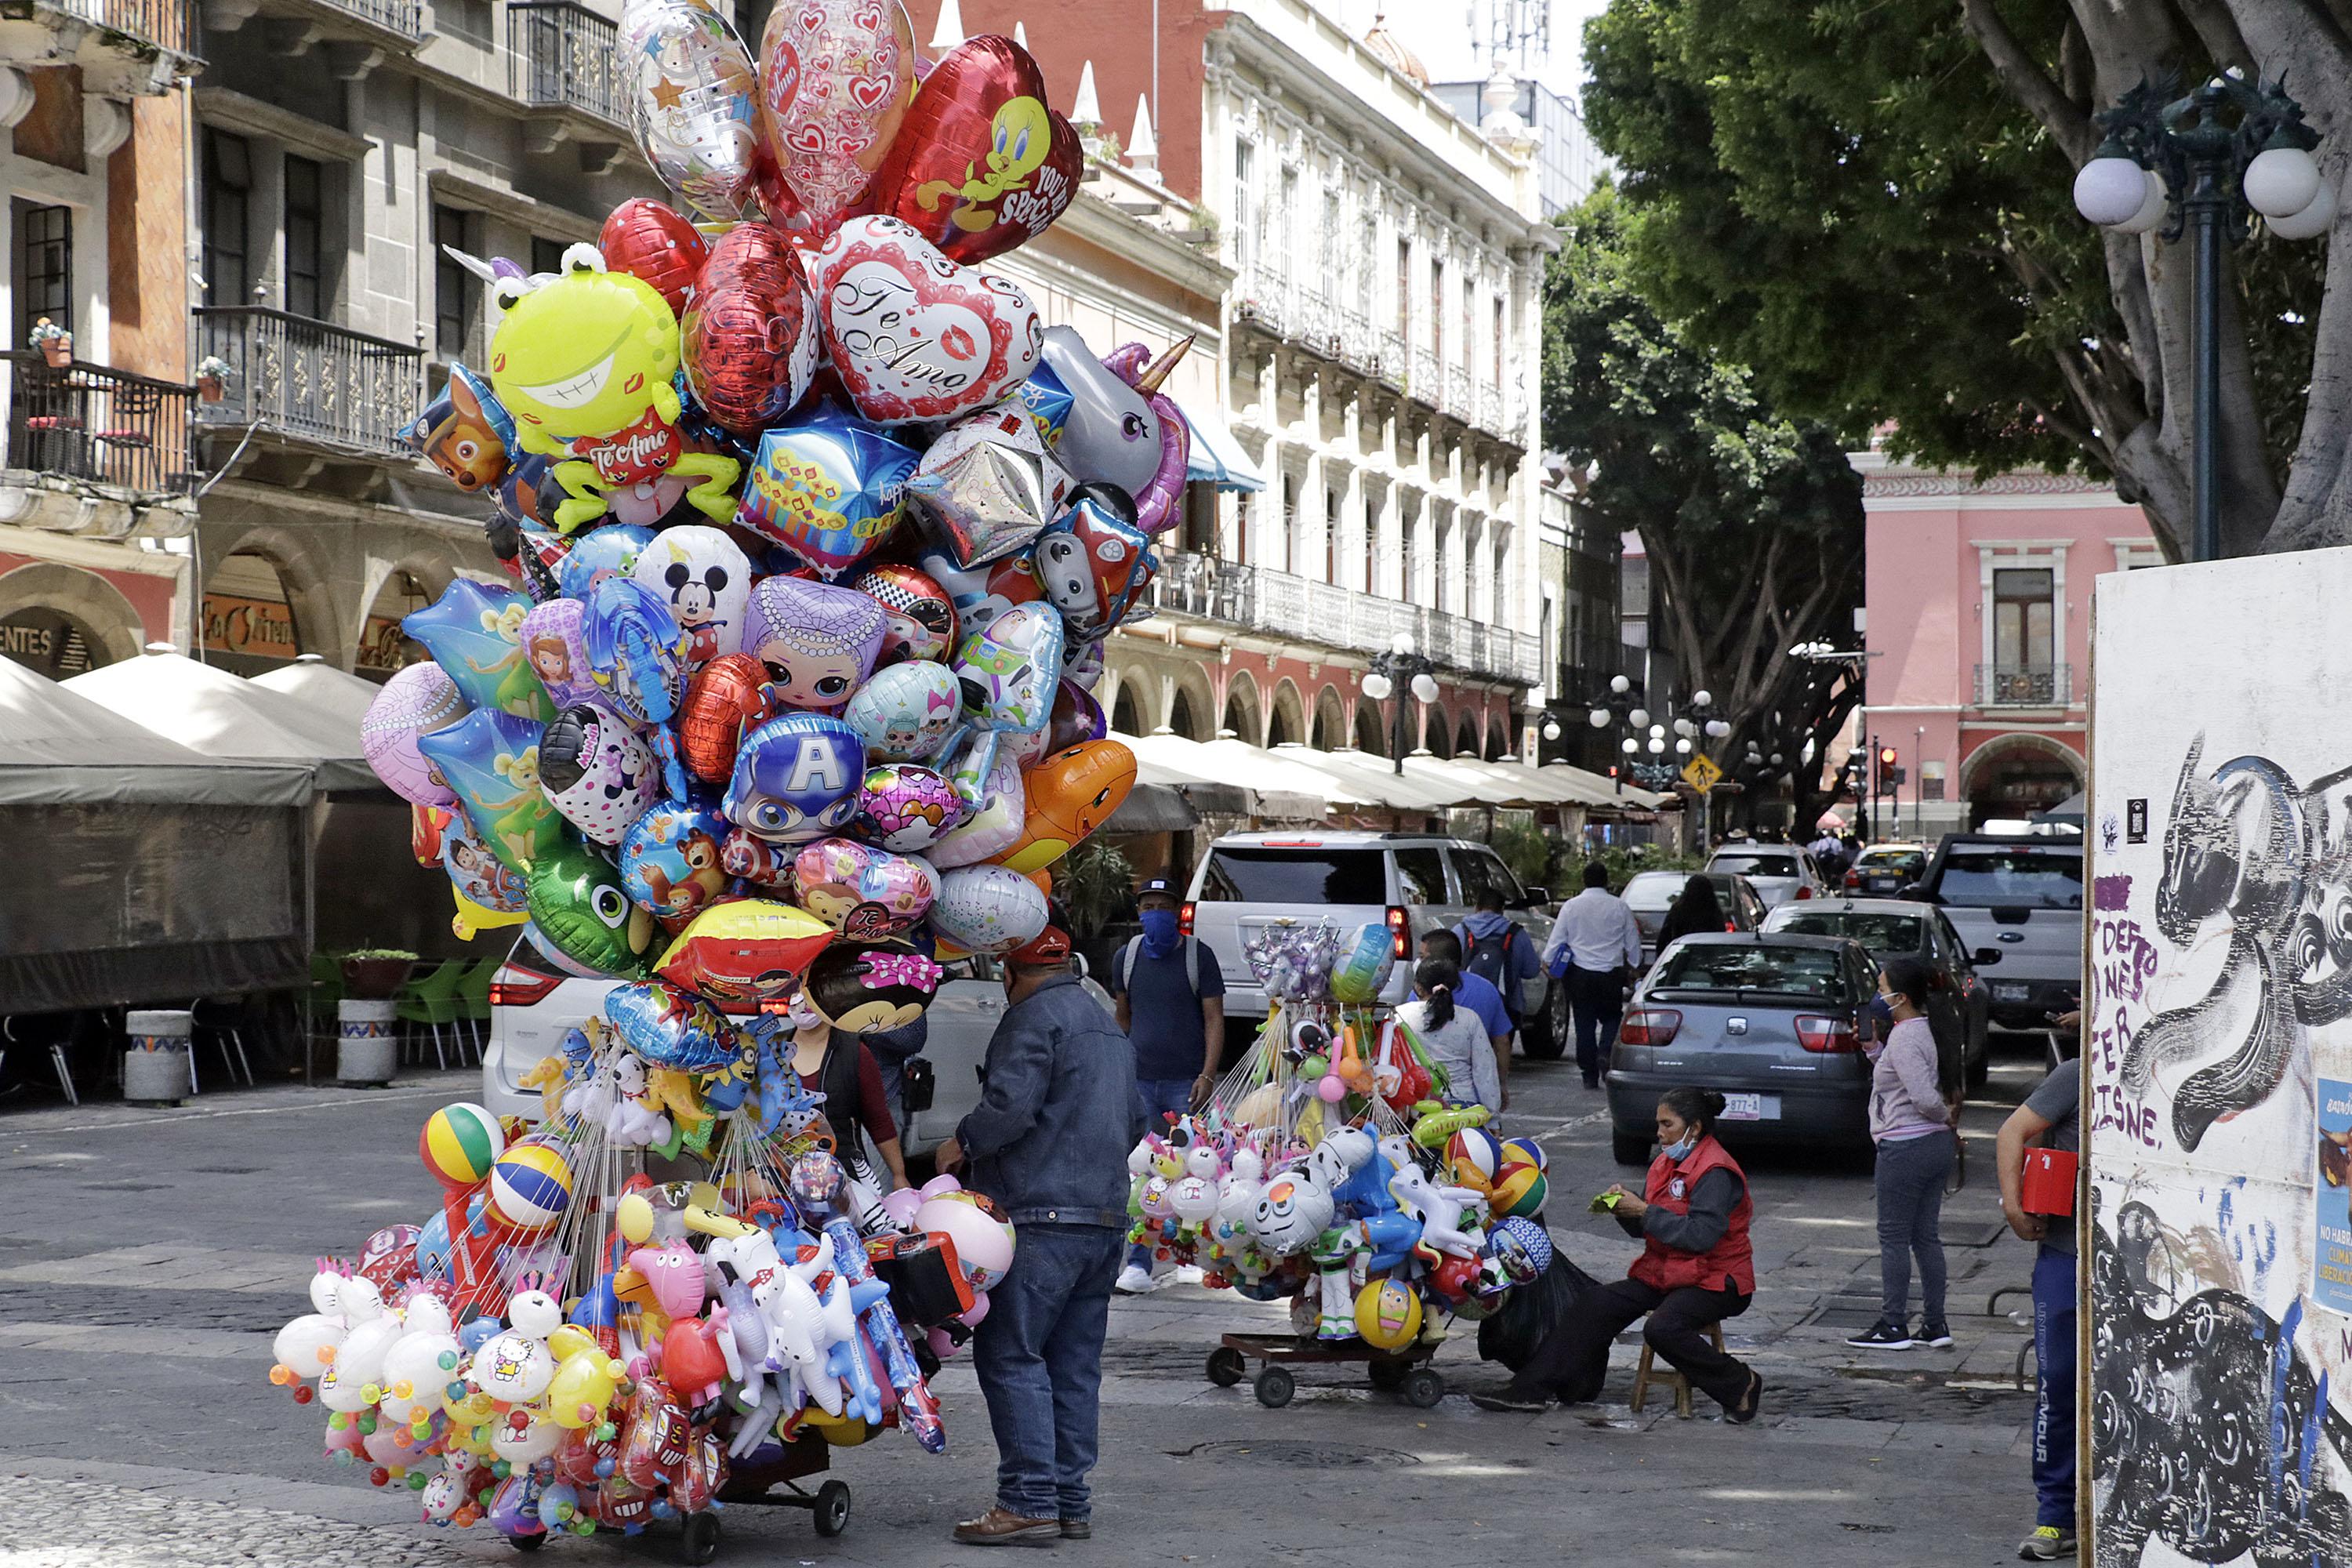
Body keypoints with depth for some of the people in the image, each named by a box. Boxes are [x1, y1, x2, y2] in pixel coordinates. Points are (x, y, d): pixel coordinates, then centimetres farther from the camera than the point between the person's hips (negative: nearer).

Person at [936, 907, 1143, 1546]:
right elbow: (1135, 1121, 27)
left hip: (1041, 1218, -9)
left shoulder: (1034, 1016, -8)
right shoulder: (1108, 1025, 22)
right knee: (1075, 1363, 10)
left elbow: (1009, 1105, -19)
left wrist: (962, 1144, -2)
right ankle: (1071, 1499, 11)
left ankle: (1030, 1500, -12)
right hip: (1106, 1218, 9)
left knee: (1010, 1354, -7)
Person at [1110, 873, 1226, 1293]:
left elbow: (1214, 1018, -2)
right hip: (1139, 1081, 3)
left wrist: (1208, 1075, -12)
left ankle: (1191, 1258, 11)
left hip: (1185, 1084, -2)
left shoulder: (1198, 956, 0)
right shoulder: (1127, 957, 10)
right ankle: (1138, 1265, -3)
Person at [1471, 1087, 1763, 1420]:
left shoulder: (1716, 1173, -15)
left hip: (1715, 1280, -9)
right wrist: (1624, 1207, -4)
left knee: (1662, 1329, -33)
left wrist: (1645, 1212, -20)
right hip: (1664, 1274, 9)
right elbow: (1644, 1230, 17)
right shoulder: (1666, 1163, 14)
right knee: (1597, 1305, -6)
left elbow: (1701, 1235, -26)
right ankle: (1532, 1390, -7)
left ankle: (1742, 1385, -12)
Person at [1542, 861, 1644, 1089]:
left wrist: (1547, 961, 14)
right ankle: (1605, 1052, -14)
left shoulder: (1571, 906, -3)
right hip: (1611, 974, 0)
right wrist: (1633, 966, 24)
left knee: (1584, 1024, 6)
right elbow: (1632, 941, 9)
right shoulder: (1619, 907, -1)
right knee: (1612, 1018, 14)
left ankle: (1590, 1076, 6)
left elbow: (1557, 938, -1)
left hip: (1580, 974, 0)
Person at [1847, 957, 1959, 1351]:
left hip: (1904, 1148, -10)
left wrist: (1945, 1115, -3)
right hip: (1936, 1144, 10)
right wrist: (1874, 1047, 11)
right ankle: (1935, 1324, 13)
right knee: (1926, 1236, 12)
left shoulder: (1904, 1039, -17)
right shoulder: (1925, 1031, 13)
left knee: (1893, 1237, -2)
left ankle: (1893, 1325, 1)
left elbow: (1925, 1097, -24)